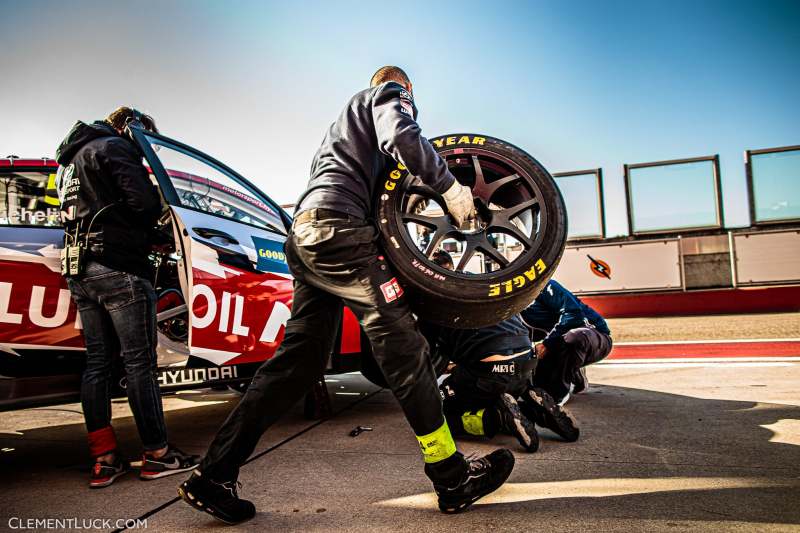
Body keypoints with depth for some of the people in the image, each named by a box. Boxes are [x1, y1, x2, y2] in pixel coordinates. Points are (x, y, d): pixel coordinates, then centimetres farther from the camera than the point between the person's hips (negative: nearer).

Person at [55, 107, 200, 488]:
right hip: (119, 268, -9)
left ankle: (104, 460, 12)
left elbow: (89, 210, 22)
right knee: (140, 362, -5)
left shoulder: (73, 158, 26)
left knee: (97, 362, 9)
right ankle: (157, 455, 2)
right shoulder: (115, 148, -4)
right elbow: (145, 202, -16)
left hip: (80, 272, 9)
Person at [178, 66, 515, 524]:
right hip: (338, 228, -9)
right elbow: (401, 136, -12)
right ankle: (453, 479, 0)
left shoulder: (348, 116, 39)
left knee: (301, 360, 6)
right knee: (405, 347, -7)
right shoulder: (391, 93, 12)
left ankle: (214, 477, 9)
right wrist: (450, 187, -6)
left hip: (305, 235, 9)